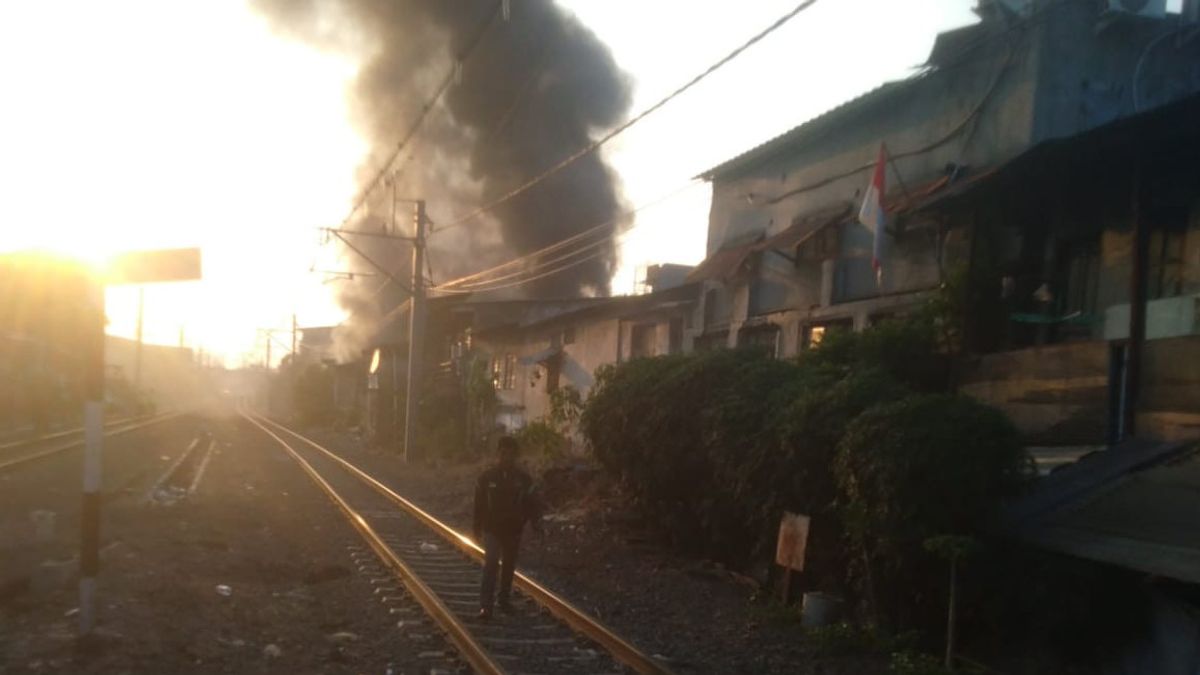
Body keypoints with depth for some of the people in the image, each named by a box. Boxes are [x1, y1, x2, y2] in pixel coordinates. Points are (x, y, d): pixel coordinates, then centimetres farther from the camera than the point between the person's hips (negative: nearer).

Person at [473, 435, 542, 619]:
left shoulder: (523, 478, -1)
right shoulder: (487, 477, -5)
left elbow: (531, 502, 3)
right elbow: (479, 504, 1)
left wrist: (536, 521, -14)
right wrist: (478, 529, 3)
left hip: (514, 530, 3)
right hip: (492, 529, -2)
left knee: (509, 566, 13)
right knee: (491, 565, -14)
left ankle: (504, 599, 28)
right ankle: (485, 605, -15)